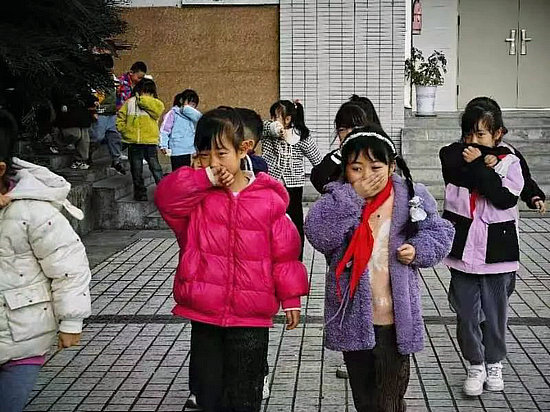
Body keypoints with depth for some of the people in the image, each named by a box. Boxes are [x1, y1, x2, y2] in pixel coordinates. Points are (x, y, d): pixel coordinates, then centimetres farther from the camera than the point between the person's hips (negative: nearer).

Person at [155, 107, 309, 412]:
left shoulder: (268, 198, -3)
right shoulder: (196, 195, 0)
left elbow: (284, 252, 2)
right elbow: (166, 196, -20)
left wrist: (290, 298, 3)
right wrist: (207, 178, -25)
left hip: (251, 318, -1)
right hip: (204, 314, 2)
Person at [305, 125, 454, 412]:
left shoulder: (409, 199, -4)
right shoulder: (337, 198, -4)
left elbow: (440, 233, 7)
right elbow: (317, 234, -21)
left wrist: (418, 249, -12)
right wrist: (354, 195, -22)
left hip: (394, 319, -1)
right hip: (353, 318, 1)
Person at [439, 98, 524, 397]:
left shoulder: (509, 162, -5)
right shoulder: (456, 157, 1)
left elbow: (504, 198, -18)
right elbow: (455, 171, -20)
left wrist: (478, 165, -19)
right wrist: (485, 162, -16)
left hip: (495, 251, -1)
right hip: (463, 249, 1)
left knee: (494, 313, 10)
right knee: (467, 313, 6)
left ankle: (494, 364, 29)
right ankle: (476, 366, 21)